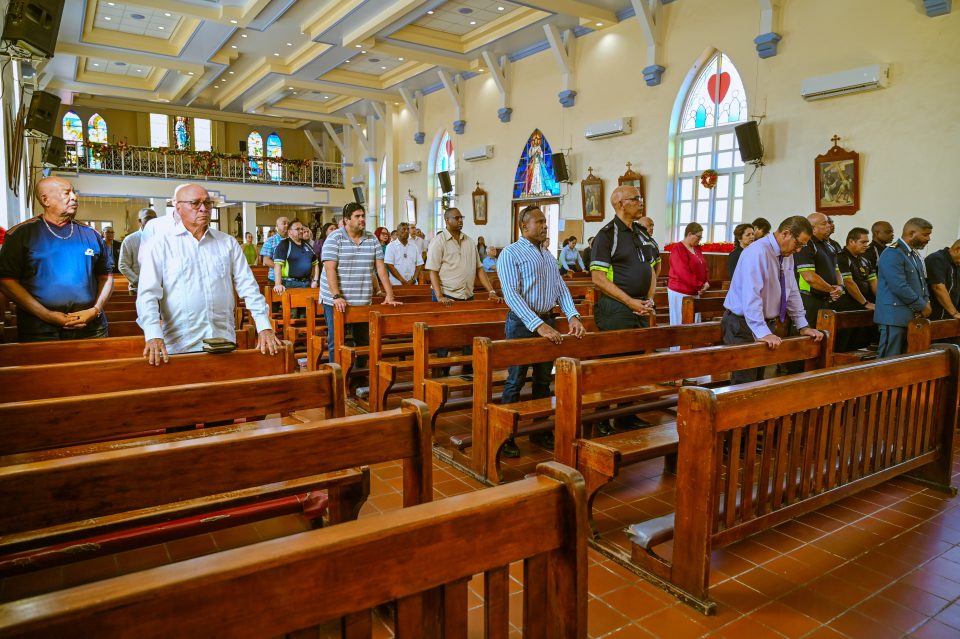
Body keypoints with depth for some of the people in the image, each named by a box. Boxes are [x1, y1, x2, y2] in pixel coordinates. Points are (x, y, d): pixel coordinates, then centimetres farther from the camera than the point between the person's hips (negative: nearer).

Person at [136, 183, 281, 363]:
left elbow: (248, 287, 6)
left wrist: (264, 327, -4)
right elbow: (148, 294, -6)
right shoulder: (159, 245, 1)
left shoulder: (228, 243, 10)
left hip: (224, 342, 3)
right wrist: (154, 336, -19)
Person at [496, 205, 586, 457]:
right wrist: (538, 325, -27)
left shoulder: (549, 256, 14)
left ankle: (541, 430, 28)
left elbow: (561, 288, 12)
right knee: (515, 382, 0)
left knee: (544, 380, 14)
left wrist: (573, 316, -6)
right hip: (522, 323, -7)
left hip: (548, 321, 7)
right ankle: (505, 436, 12)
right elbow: (511, 294, -18)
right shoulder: (510, 254, -9)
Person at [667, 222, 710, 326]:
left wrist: (706, 282, -3)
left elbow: (703, 268, 15)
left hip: (695, 292, 8)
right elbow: (683, 273, -20)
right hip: (680, 292, -8)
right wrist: (700, 285, -15)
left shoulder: (697, 248, 13)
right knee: (680, 323, -3)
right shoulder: (678, 249, -12)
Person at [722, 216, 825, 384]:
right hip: (744, 324, -9)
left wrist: (803, 326, 8)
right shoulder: (758, 252, -21)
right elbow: (751, 296, -30)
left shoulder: (787, 256, 6)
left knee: (759, 381, 13)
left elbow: (792, 293, 13)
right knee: (745, 383, -7)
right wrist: (762, 332, -35)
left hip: (767, 323, 9)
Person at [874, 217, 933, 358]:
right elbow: (900, 287, -21)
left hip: (912, 316, 9)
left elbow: (921, 281, 25)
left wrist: (926, 302, 7)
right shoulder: (892, 254, -14)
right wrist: (922, 306, -11)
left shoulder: (914, 254, 17)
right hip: (895, 317, -9)